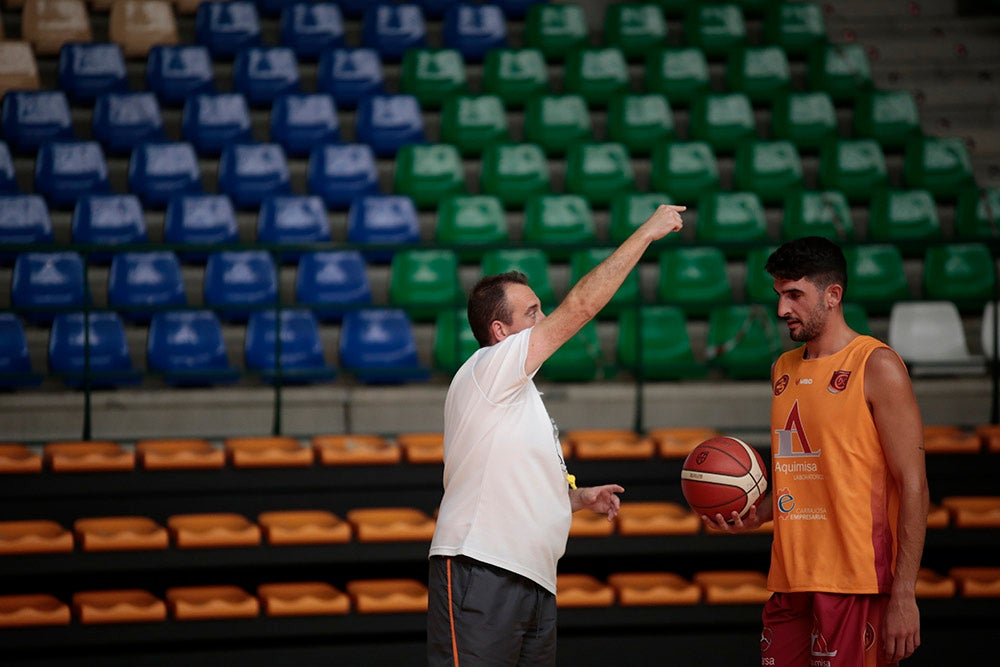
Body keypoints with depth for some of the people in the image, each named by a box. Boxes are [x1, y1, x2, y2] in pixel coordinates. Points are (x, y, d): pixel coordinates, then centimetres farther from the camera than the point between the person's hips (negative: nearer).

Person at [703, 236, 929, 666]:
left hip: (856, 583, -7)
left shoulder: (876, 367, -6)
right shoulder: (784, 369, 17)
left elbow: (913, 486, -10)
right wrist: (757, 516, 7)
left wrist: (904, 597, -15)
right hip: (790, 582, 7)